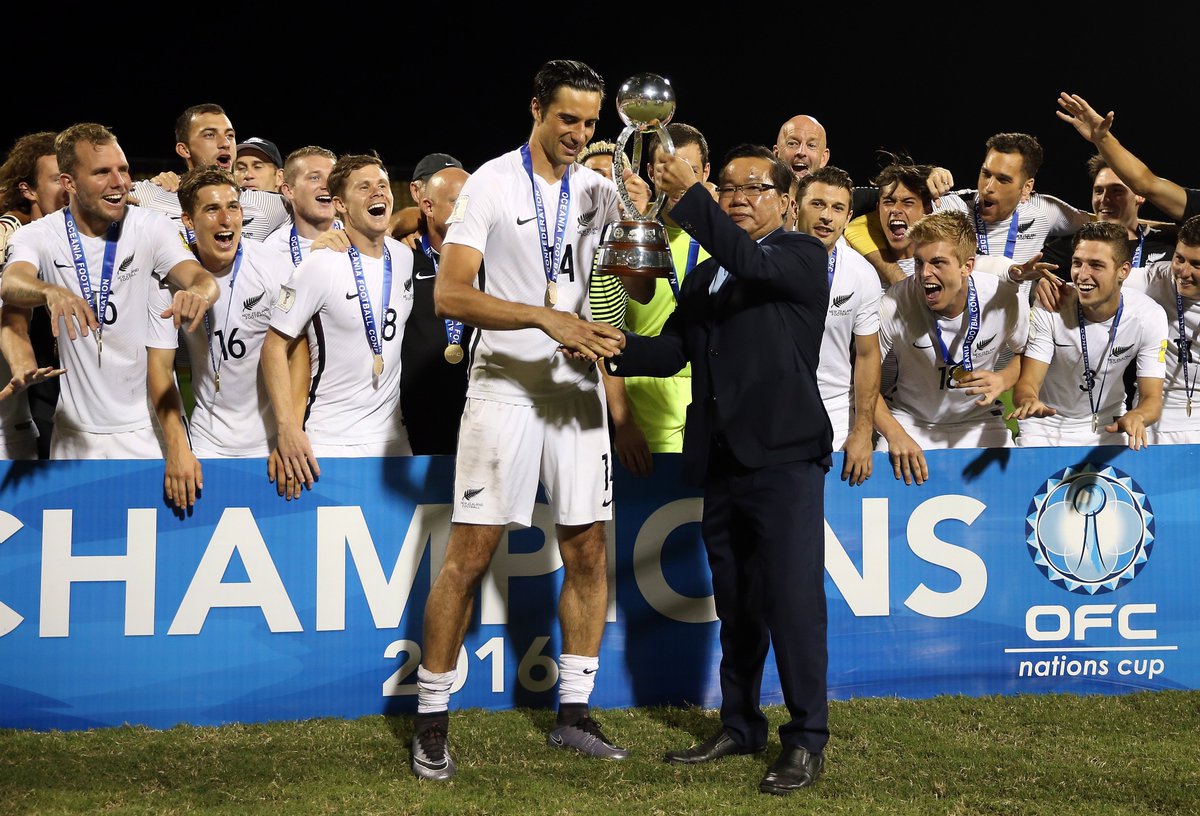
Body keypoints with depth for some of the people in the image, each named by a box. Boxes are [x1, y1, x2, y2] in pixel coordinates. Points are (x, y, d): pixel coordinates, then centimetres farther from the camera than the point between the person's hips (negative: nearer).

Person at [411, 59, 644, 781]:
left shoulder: (599, 190, 8)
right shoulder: (493, 183, -6)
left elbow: (635, 286, 9)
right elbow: (450, 295, -16)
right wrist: (547, 318, -24)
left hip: (578, 389, 5)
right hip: (505, 389, -5)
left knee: (588, 553, 6)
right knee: (471, 554, -5)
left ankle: (574, 713, 19)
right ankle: (432, 721, 6)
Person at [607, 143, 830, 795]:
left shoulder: (802, 257, -1)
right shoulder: (704, 276, 19)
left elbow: (752, 264, -21)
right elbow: (674, 350, 10)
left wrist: (688, 197, -28)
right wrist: (620, 348, -10)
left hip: (784, 455, -7)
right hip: (721, 459, 7)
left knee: (792, 597, -8)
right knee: (735, 603, 14)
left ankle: (806, 740, -1)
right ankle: (740, 725, 24)